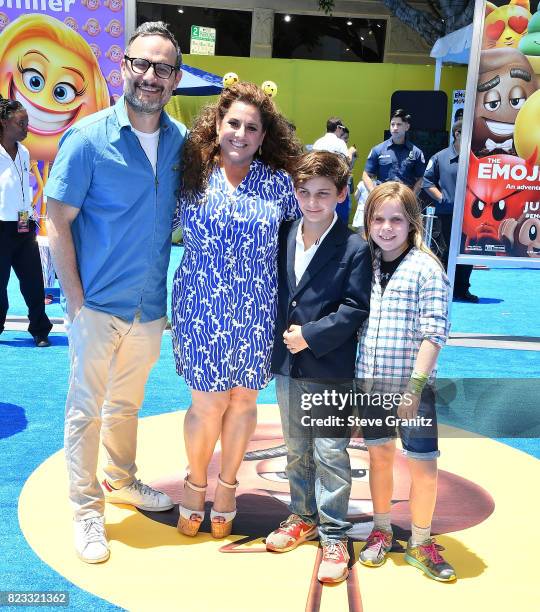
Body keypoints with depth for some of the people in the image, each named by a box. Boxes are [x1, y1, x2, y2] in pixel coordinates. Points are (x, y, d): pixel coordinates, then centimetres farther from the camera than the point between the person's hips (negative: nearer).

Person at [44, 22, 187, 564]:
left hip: (150, 306, 4)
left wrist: (174, 297, 6)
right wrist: (76, 301, -13)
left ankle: (121, 480, 41)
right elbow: (58, 223, -10)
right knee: (86, 409, 8)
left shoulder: (181, 141, 1)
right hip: (98, 305, -4)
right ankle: (86, 510, 24)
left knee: (127, 403, 21)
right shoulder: (87, 138, -12)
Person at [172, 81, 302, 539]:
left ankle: (227, 485, 34)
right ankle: (196, 484, 30)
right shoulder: (195, 176, -1)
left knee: (243, 399, 12)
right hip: (202, 308, -1)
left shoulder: (277, 183, 1)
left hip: (256, 312, 1)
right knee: (208, 403, 3)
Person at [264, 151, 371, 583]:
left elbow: (355, 308, -12)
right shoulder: (283, 236, 4)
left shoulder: (354, 248, -10)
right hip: (287, 364, 5)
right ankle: (303, 516, 35)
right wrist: (283, 334, 0)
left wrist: (311, 335, -16)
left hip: (331, 368, -5)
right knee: (296, 449, 18)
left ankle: (334, 535, 17)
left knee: (330, 453, 2)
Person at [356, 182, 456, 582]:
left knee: (424, 465, 3)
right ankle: (381, 530, 34)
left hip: (412, 384, -4)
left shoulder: (427, 268, -9)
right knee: (380, 455, 16)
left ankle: (420, 543, 23)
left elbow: (433, 334, -13)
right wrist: (355, 376, 4)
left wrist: (414, 388, -17)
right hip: (371, 381, 4)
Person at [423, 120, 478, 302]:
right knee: (445, 253, 3)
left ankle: (462, 290, 22)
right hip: (445, 214, -2)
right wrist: (441, 197, -4)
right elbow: (427, 181, 6)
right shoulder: (440, 157, 0)